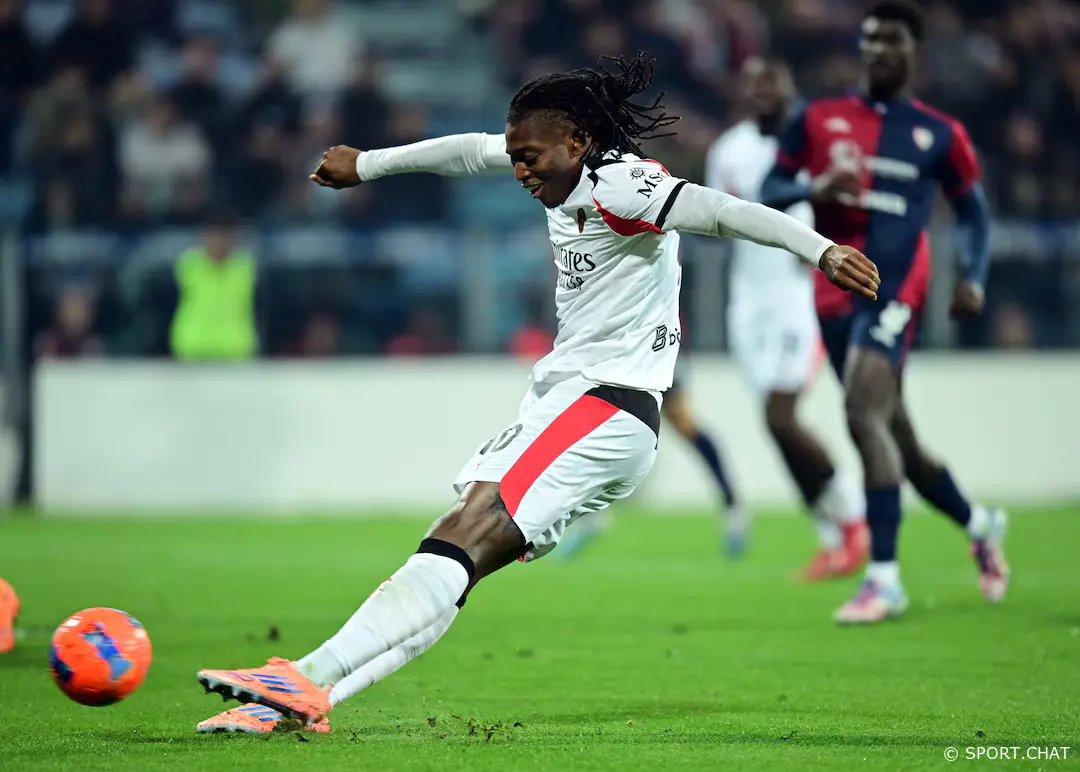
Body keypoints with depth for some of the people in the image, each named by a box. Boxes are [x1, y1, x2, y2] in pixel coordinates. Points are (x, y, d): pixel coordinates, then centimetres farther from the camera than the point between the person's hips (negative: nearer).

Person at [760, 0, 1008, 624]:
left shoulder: (940, 134, 6)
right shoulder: (818, 120, 10)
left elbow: (974, 211, 15)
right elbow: (769, 192, 11)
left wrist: (974, 277, -1)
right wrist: (813, 189, -10)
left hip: (895, 291, -4)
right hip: (836, 293, 4)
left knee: (864, 414, -24)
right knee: (897, 439, 12)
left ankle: (885, 579, -24)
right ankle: (980, 524, 40)